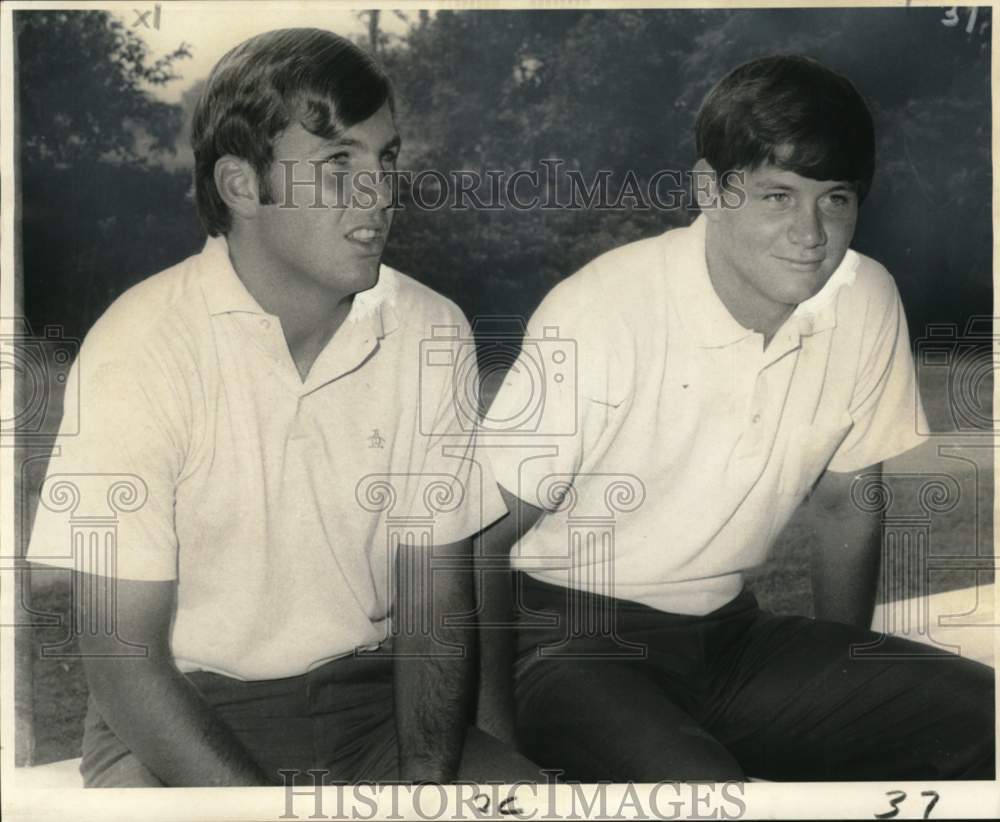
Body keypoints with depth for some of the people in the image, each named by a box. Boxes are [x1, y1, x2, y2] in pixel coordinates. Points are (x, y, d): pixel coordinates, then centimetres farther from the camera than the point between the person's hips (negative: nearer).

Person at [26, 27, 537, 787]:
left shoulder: (430, 333, -5)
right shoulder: (139, 348, -16)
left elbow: (435, 607, -1)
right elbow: (122, 654, -13)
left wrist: (427, 775, -15)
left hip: (366, 698, 3)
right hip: (179, 715, -2)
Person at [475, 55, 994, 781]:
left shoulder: (867, 303, -6)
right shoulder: (602, 314, -22)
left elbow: (845, 505, 9)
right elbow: (483, 536, -13)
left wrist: (844, 697, 14)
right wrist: (493, 725, -12)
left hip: (730, 633, 6)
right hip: (577, 641, -5)